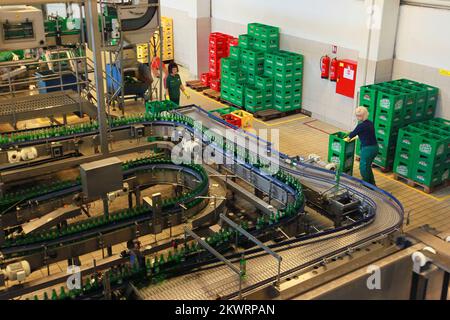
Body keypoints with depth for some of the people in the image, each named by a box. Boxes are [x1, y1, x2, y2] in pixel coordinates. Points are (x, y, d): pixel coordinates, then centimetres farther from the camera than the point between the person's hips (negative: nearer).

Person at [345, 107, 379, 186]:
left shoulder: (361, 126, -17)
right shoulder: (370, 123, 9)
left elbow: (353, 133, -3)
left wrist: (348, 138, 19)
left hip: (367, 149, -9)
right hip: (375, 147, 9)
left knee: (363, 167, 8)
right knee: (368, 166, 23)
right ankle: (372, 184, 31)